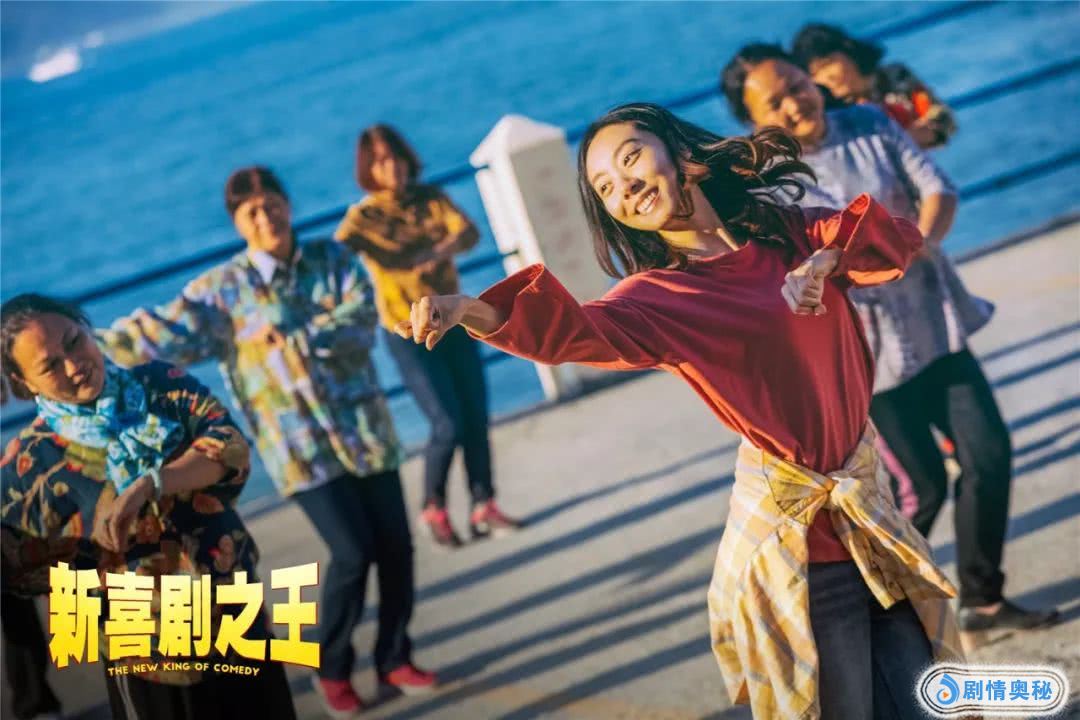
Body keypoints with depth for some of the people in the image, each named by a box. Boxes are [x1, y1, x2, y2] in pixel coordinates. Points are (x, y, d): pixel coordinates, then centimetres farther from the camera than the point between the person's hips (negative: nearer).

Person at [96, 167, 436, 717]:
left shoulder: (333, 259, 2)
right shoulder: (222, 288, -4)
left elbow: (361, 317, -13)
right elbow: (168, 330, -16)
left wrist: (295, 339, -24)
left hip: (365, 428, 3)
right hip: (300, 443, -3)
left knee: (395, 544, 4)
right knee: (352, 551, -10)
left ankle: (393, 658, 24)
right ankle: (332, 668, 13)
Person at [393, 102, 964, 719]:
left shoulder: (790, 234, 7)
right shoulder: (657, 296, -7)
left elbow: (902, 239, 7)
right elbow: (575, 331, -26)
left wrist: (829, 258, -12)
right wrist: (472, 310, -45)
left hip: (868, 507, 4)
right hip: (795, 535, -4)